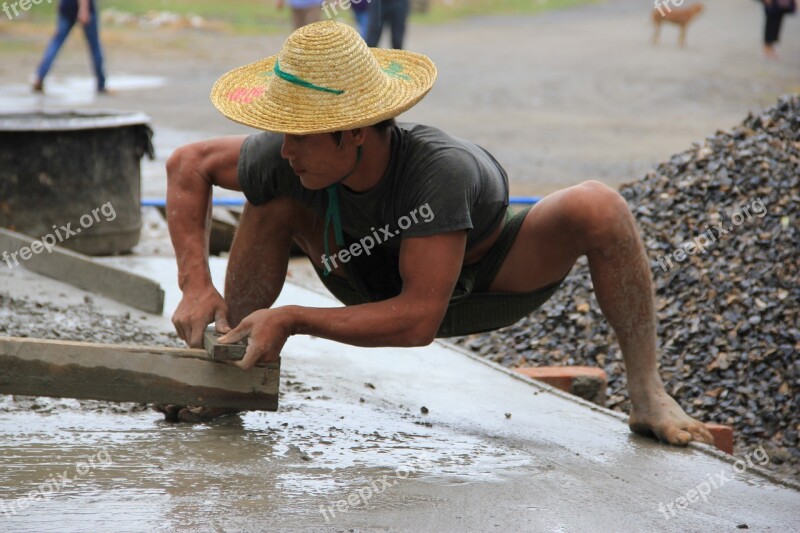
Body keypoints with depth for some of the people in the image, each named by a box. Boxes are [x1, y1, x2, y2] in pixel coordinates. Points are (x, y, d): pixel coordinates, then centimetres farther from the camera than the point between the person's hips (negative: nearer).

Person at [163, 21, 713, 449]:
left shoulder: (441, 169, -43)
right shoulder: (289, 159, -30)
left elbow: (418, 319, -41)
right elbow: (189, 164, -13)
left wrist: (290, 320, -41)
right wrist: (196, 284, -24)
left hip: (486, 286, -4)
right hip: (375, 287, 4)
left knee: (596, 208, -32)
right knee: (274, 197, -20)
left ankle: (647, 394, -16)